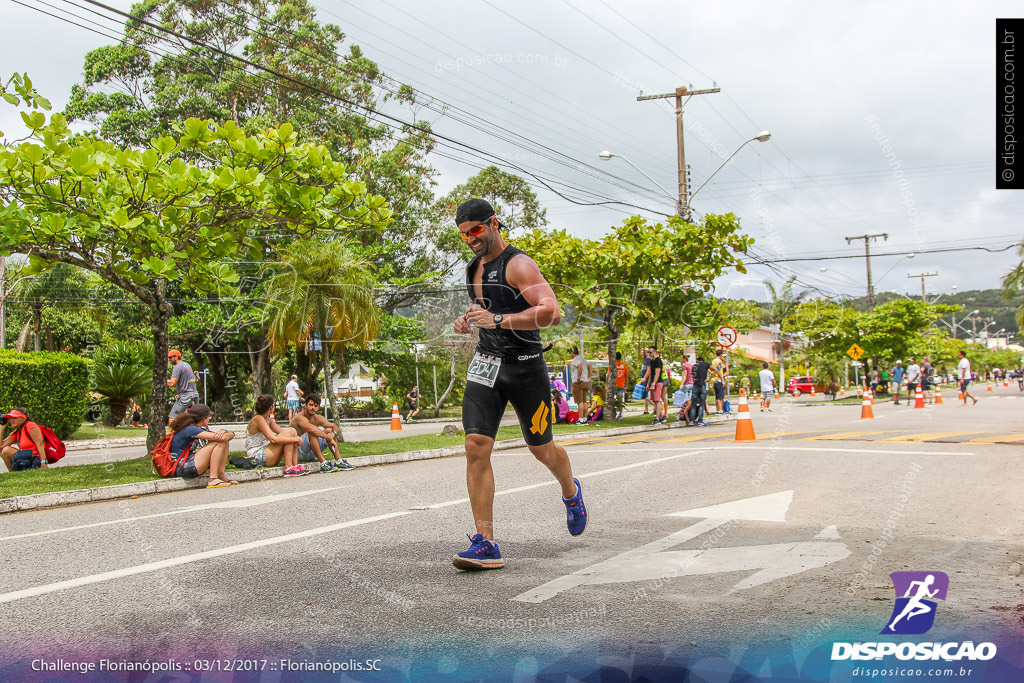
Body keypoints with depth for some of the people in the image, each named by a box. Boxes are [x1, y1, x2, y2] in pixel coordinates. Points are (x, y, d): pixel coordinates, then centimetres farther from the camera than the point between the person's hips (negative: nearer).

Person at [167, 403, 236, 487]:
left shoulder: (198, 429, 14)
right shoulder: (190, 429, -15)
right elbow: (219, 438, -23)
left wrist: (223, 431, -11)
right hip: (182, 468, -10)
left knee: (225, 443, 5)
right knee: (218, 443, -17)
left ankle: (221, 476, -1)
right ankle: (213, 479, -19)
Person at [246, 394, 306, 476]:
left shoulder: (268, 419, 14)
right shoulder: (258, 419, -16)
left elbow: (281, 431, 11)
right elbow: (273, 439, -26)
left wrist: (296, 438, -11)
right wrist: (296, 439, -21)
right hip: (256, 457, -10)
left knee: (292, 431, 4)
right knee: (289, 432, -17)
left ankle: (295, 465, -7)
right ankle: (288, 468, -19)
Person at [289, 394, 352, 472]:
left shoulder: (317, 418, 4)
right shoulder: (300, 417, -20)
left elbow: (334, 427, 1)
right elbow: (313, 430, -35)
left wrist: (332, 434, -22)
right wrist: (329, 439, -32)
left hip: (309, 454, 8)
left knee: (329, 430, -1)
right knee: (312, 433, -31)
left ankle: (339, 461, -12)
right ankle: (323, 463, -35)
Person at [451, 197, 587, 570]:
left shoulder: (518, 265, -13)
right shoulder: (473, 268, 12)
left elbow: (552, 312, -26)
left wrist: (498, 320, -32)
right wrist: (468, 320, 7)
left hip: (524, 368, -5)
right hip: (486, 366, 6)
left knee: (542, 449, 10)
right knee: (476, 447, -12)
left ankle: (571, 492, 45)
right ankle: (485, 544, -10)